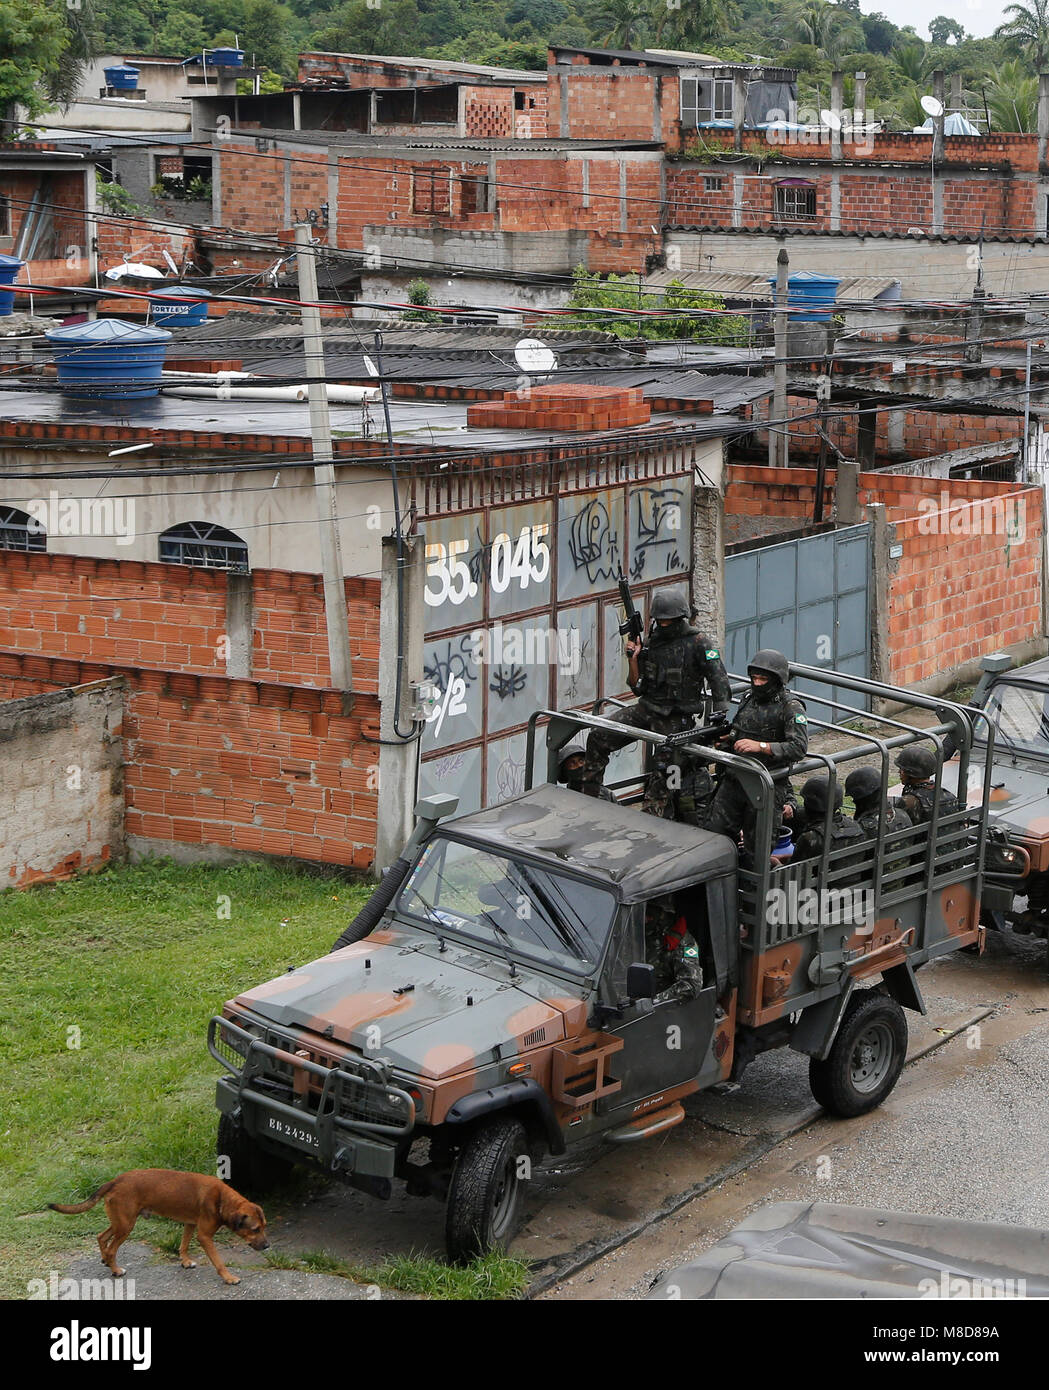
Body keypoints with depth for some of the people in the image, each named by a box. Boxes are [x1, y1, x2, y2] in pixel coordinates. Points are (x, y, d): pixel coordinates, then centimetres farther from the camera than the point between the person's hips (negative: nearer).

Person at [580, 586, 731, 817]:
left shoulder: (698, 644, -8)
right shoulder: (650, 644, 9)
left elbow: (719, 679, -13)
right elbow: (637, 687, 11)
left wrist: (719, 717, -23)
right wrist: (632, 659, -4)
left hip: (675, 719, -5)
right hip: (646, 709, 5)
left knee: (663, 775, -7)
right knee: (599, 736, -9)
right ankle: (589, 796, -3)